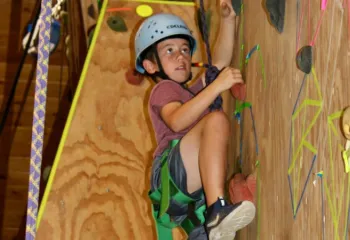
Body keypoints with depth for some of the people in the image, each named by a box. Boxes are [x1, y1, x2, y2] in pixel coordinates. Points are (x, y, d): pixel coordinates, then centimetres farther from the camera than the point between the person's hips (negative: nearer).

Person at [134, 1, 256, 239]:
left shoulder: (192, 92, 33)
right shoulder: (164, 88, 9)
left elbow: (220, 62, 17)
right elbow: (176, 121, -15)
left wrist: (228, 20, 5)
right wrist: (216, 86, -21)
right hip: (170, 173, -8)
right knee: (216, 119, -26)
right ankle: (217, 211, -41)